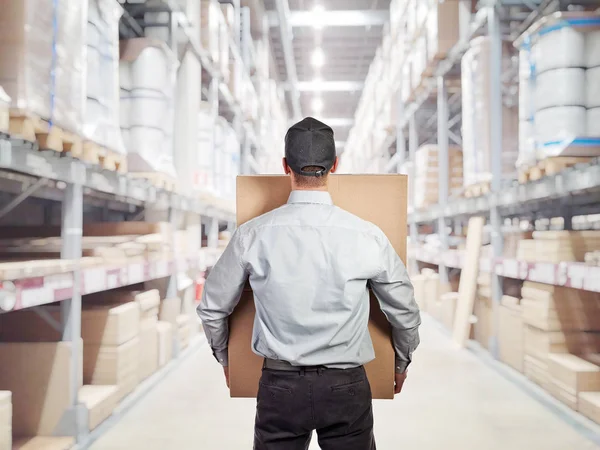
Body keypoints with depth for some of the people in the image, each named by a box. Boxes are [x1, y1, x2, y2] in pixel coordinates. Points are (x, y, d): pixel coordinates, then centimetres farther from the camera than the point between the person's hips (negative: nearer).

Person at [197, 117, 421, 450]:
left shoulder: (253, 235, -9)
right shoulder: (367, 236, -10)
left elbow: (212, 309, 4)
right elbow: (405, 313, 4)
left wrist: (224, 357, 23)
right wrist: (402, 363, 24)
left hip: (280, 385, 0)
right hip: (346, 386, 0)